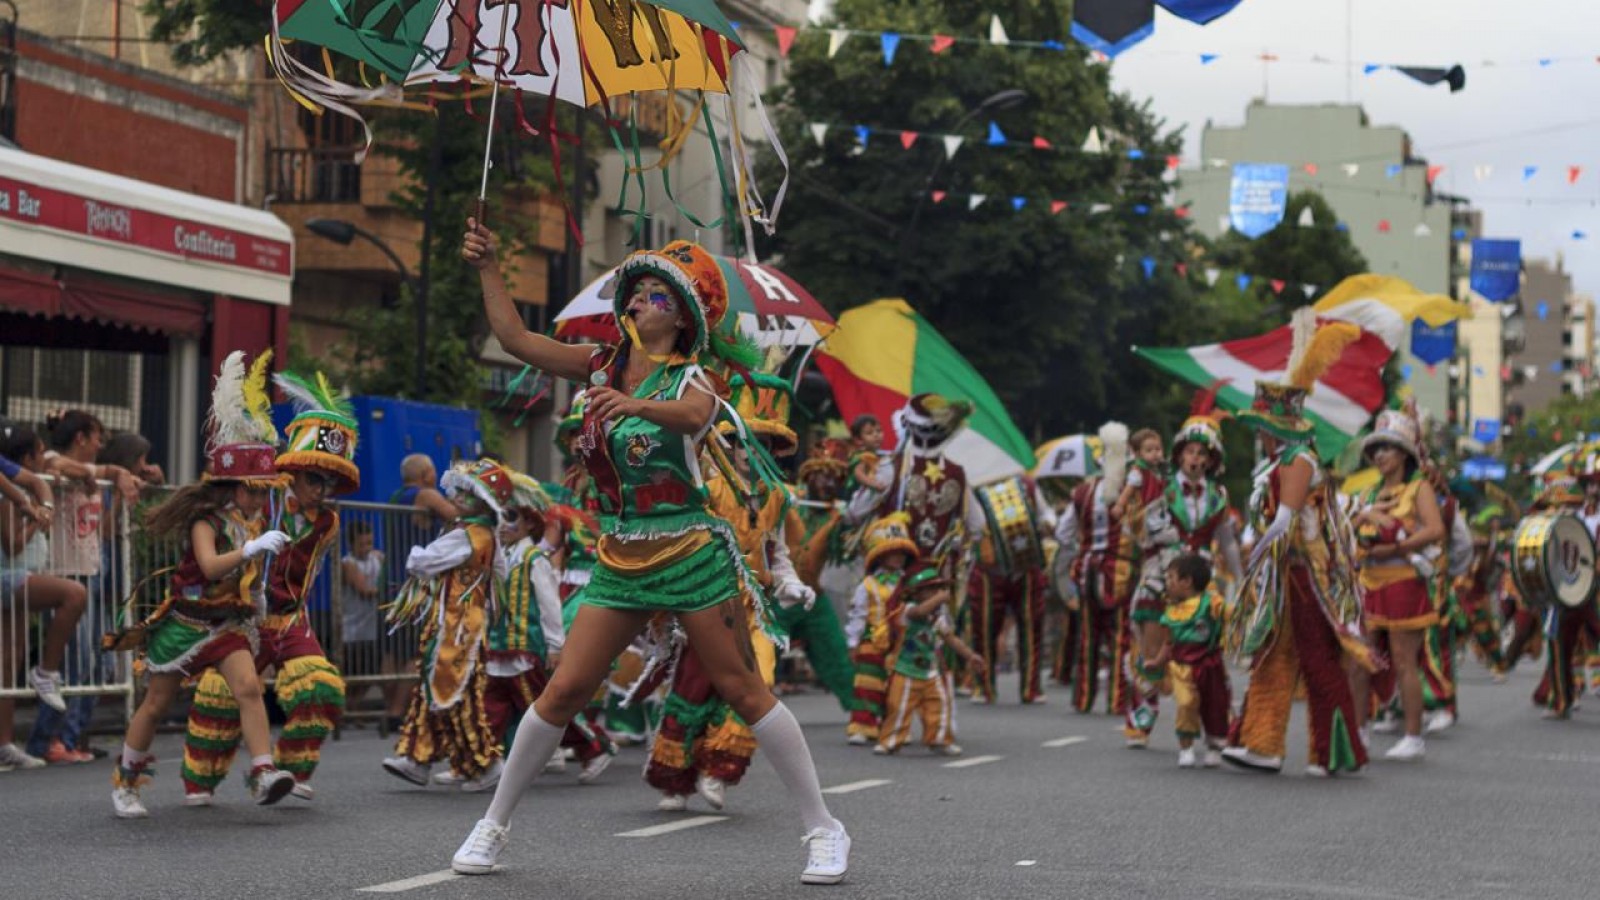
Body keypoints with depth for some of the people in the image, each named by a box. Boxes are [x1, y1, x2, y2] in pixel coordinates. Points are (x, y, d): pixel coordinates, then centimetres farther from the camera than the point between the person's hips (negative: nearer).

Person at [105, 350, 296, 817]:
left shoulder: (250, 524, 6)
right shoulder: (206, 521, -15)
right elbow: (210, 566, -35)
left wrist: (258, 591, 10)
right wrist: (254, 548, -39)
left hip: (228, 623, 5)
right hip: (186, 620, -5)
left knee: (248, 686, -19)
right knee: (157, 703, 5)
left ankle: (264, 772, -26)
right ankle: (125, 782, 21)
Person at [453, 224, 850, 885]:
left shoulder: (691, 378, -9)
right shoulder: (603, 365, 8)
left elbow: (692, 415, -33)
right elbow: (515, 339, 7)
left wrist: (634, 405, -52)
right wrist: (487, 268, 0)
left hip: (692, 555, -4)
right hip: (620, 560, 5)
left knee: (742, 690, -3)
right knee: (563, 692, 1)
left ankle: (823, 829, 5)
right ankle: (493, 824, 13)